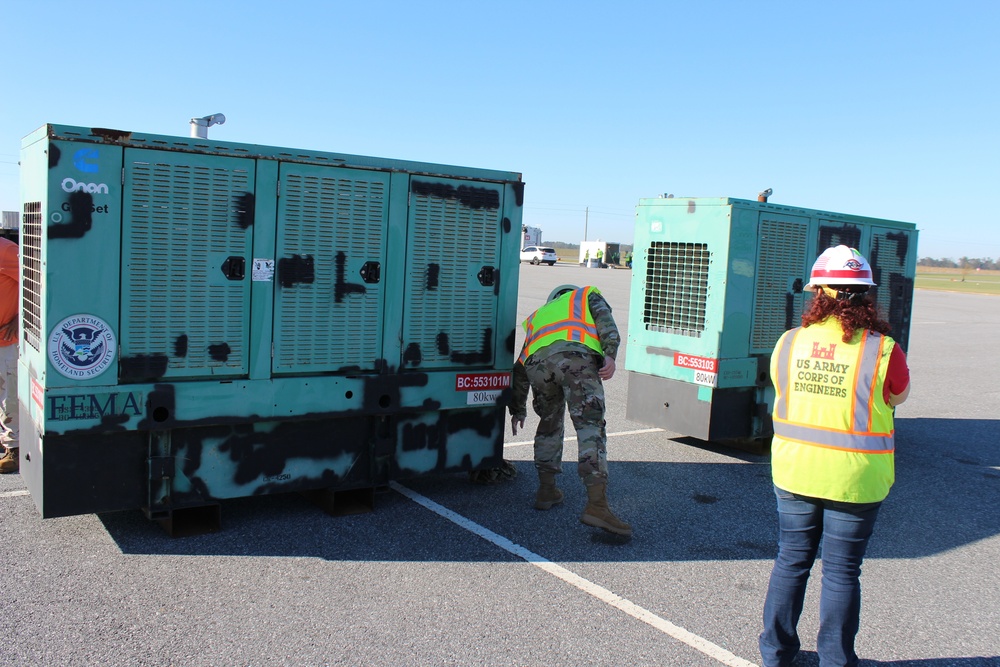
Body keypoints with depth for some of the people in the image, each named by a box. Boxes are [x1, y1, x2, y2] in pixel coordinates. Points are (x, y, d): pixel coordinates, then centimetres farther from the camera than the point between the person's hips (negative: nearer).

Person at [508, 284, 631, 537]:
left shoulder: (538, 315, 44)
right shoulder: (587, 295, 36)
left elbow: (519, 369, 39)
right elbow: (605, 320, 10)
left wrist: (518, 410, 47)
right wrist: (610, 354, -4)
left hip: (538, 361, 4)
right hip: (577, 356, -4)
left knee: (549, 425, 25)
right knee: (590, 426, -7)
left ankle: (546, 490, 26)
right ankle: (596, 505, -18)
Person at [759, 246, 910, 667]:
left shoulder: (789, 342, -7)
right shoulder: (882, 350, -15)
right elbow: (899, 396, 3)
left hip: (793, 470, 3)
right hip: (854, 477, -3)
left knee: (791, 560, 18)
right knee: (841, 572, 11)